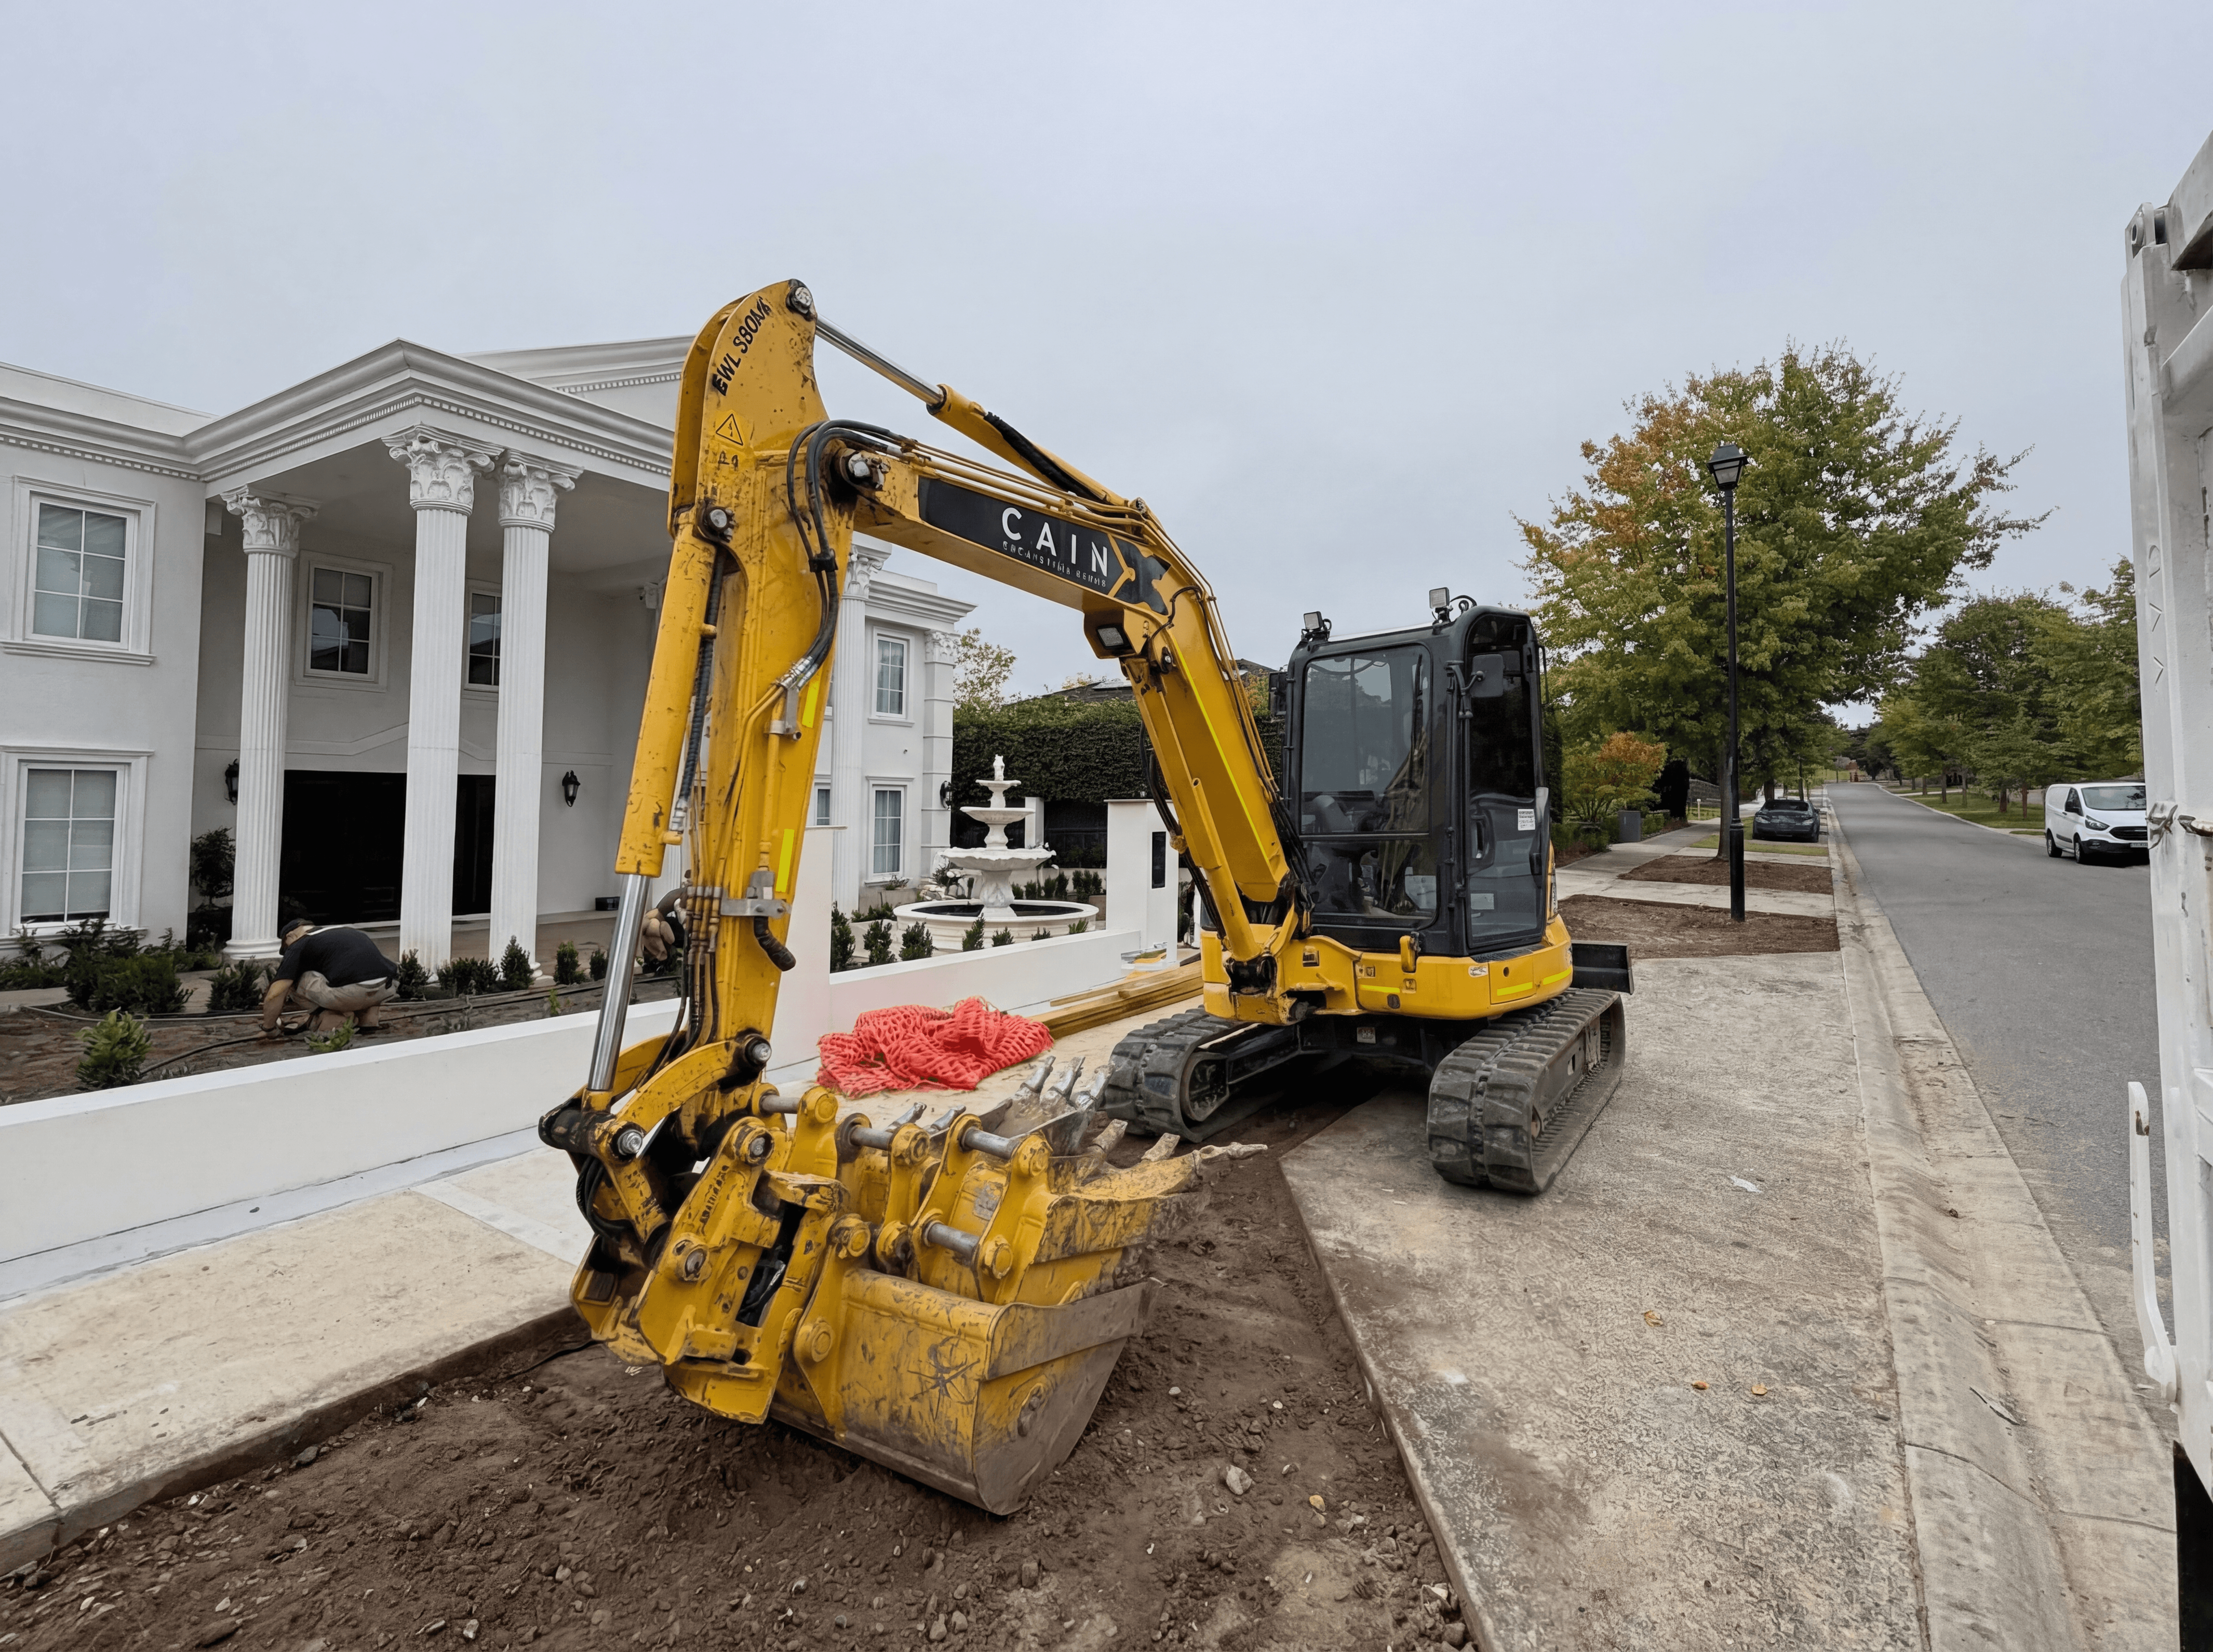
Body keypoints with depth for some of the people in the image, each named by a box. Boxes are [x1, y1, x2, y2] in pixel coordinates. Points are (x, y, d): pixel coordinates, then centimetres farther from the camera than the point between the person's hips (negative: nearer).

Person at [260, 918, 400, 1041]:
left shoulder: (298, 947, 17)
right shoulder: (344, 930, 35)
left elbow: (274, 996, 12)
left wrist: (268, 1030, 30)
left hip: (354, 993, -6)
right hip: (390, 989, 6)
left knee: (292, 981, 18)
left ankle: (334, 1021, 12)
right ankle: (369, 1020, 23)